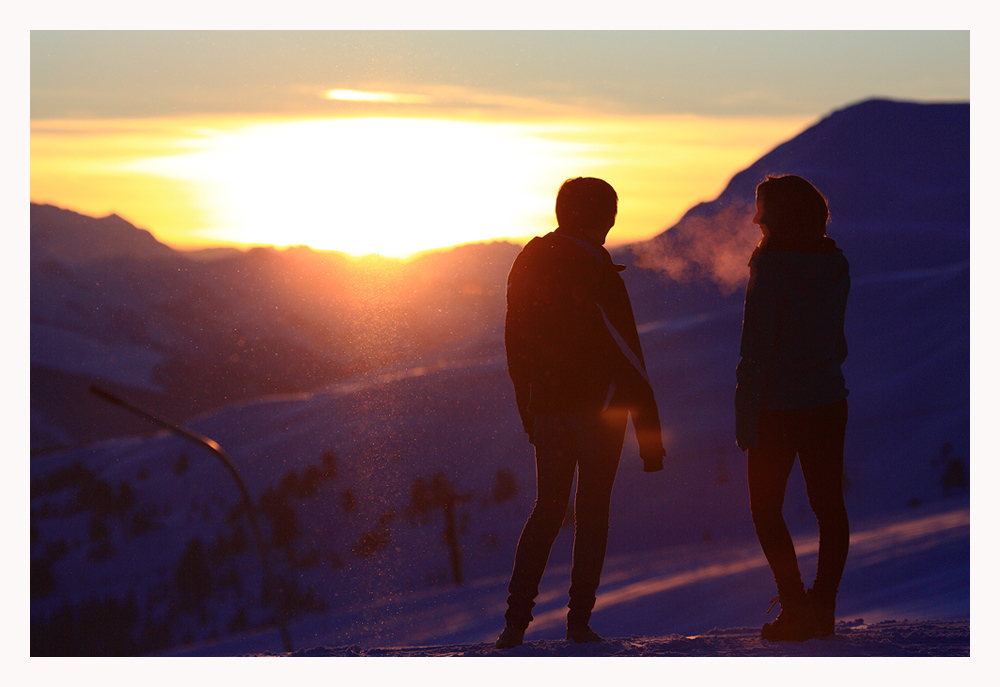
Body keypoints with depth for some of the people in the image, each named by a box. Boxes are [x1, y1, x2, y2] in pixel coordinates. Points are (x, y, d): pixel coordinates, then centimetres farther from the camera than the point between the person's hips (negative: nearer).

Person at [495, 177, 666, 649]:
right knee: (593, 511, 4)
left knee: (547, 509, 12)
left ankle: (516, 620, 3)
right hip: (599, 406, -5)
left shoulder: (526, 265, 7)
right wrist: (650, 433, -13)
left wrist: (528, 415, 21)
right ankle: (579, 620, 3)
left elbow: (515, 348, 13)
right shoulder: (596, 276, -14)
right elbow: (628, 356, -15)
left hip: (547, 407, 5)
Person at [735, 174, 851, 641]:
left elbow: (756, 348, -16)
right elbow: (834, 336, 11)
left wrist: (745, 418, -13)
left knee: (766, 507, 5)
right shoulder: (835, 263, 4)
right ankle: (823, 608, 13)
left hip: (779, 407, -6)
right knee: (828, 504, 10)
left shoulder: (770, 267, -16)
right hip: (829, 400, 6)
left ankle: (796, 608, -3)